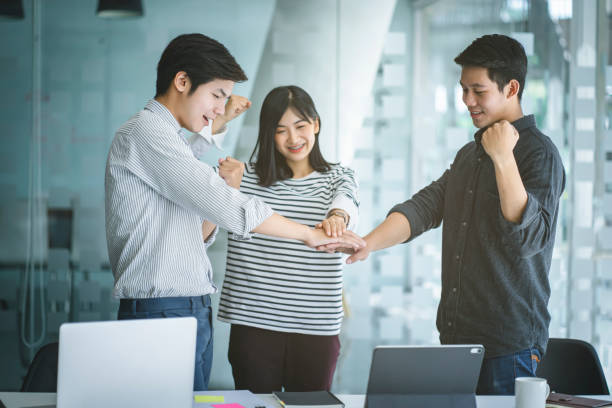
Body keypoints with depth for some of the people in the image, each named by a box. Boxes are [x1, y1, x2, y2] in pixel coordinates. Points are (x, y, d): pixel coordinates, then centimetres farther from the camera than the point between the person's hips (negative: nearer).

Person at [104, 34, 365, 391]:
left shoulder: (170, 140, 20)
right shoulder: (146, 133, -11)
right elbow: (227, 209, -18)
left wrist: (223, 190, 3)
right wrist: (310, 234, -11)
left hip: (193, 310, 10)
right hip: (162, 310, -10)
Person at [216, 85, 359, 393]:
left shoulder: (338, 178, 8)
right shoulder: (246, 177, 5)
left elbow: (347, 203, -15)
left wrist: (337, 217, -40)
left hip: (316, 329, 1)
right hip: (252, 324, 0)